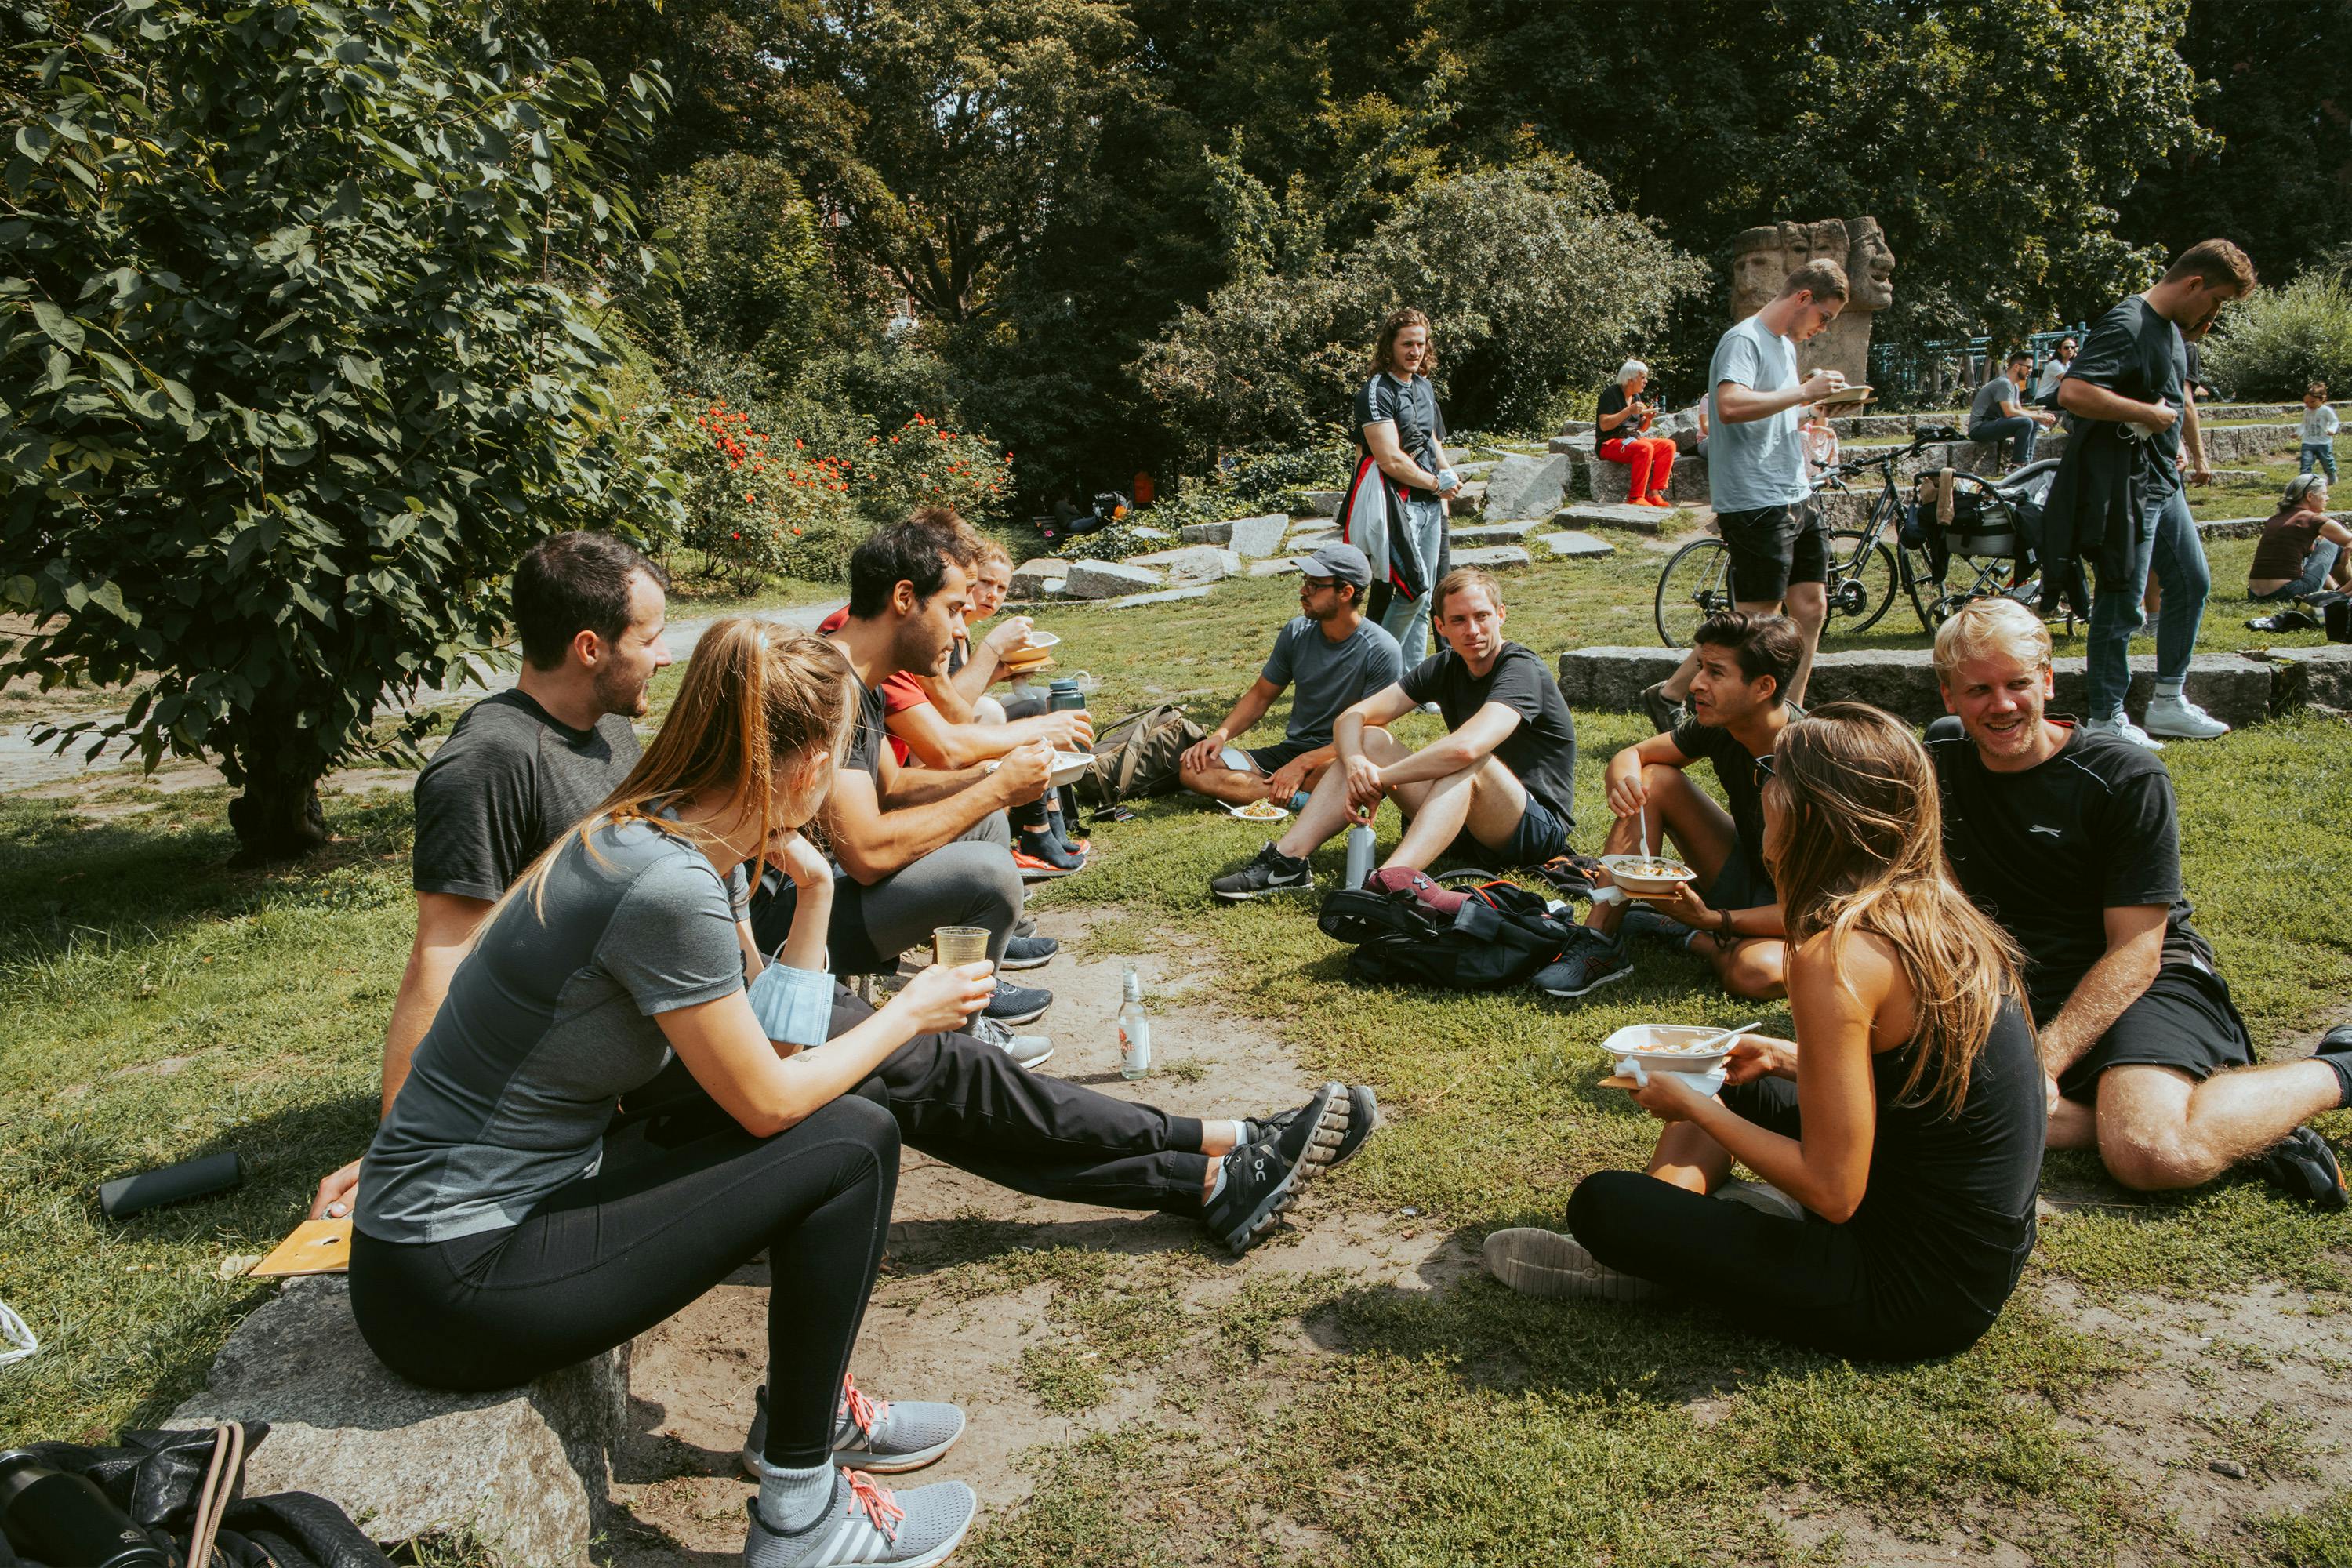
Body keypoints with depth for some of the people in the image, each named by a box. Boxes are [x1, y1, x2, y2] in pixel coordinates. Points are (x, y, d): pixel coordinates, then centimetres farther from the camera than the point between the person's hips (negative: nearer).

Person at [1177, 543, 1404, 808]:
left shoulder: (1381, 651, -13)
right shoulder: (1296, 634, 3)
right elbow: (1260, 696, 13)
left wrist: (1302, 764, -22)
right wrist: (1221, 734, -5)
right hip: (1291, 750, 7)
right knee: (1193, 767, -15)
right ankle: (1300, 797, -26)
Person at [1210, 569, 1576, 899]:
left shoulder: (1521, 670, -19)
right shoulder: (1444, 667, 4)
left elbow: (1466, 747, -38)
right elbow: (1351, 717, -3)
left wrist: (1381, 778, -29)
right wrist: (1355, 763, -26)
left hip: (1539, 827, -7)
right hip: (1465, 819, 7)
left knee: (1470, 761, -37)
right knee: (1370, 740, -5)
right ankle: (1287, 860, -16)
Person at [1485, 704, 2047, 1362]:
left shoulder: (1833, 956, -25)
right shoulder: (1933, 912, 1)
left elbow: (1833, 1191, -23)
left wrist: (1692, 1107, -11)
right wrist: (1788, 1058, 13)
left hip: (1918, 1295, -9)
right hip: (1988, 1252, 9)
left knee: (1601, 1203, -9)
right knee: (1736, 1085, 23)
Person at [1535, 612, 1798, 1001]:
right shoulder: (1719, 723, -11)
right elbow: (1630, 756, 2)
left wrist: (1711, 920, -35)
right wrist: (1623, 781, -23)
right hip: (1744, 877, 6)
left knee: (1755, 972, -39)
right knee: (1653, 781, -11)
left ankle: (1685, 935, -4)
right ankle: (1601, 943, -14)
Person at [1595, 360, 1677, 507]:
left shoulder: (1636, 397, 15)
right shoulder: (1611, 393, -11)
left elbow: (1641, 428, 22)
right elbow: (1604, 425, -21)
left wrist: (1648, 418, -1)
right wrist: (1629, 411, -23)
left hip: (1631, 440, 9)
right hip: (1609, 444, -9)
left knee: (1668, 445, -9)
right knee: (1645, 448, -34)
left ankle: (1654, 494, -17)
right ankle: (1635, 498, -31)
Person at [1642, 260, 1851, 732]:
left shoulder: (1786, 346, 19)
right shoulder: (1744, 340, -12)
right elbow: (1730, 405, -30)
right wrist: (1804, 392, -23)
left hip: (1796, 498, 10)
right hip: (1756, 503, -10)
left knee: (1811, 608, 9)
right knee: (1759, 622, -6)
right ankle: (1668, 695, 5)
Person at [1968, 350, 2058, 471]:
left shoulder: (2015, 386, 17)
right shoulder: (2004, 383, -16)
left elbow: (2019, 410, 17)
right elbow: (2010, 412, -23)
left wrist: (2040, 414, 0)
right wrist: (2038, 416, -16)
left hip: (1992, 424, 10)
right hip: (1979, 428, -10)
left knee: (2035, 424, 10)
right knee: (2026, 422, -25)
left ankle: (2027, 461, 4)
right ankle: (2017, 465, -19)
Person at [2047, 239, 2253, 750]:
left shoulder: (2175, 330, 15)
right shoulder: (2127, 326, -17)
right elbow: (2071, 392, -33)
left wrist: (2199, 457, 44)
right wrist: (2148, 412, -22)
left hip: (2162, 481, 10)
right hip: (2122, 486, -10)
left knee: (2191, 582, 15)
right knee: (2123, 605, -5)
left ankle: (2168, 702, 25)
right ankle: (2106, 721, 4)